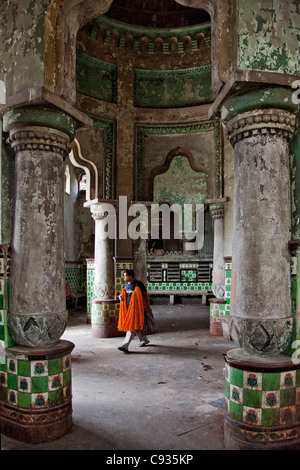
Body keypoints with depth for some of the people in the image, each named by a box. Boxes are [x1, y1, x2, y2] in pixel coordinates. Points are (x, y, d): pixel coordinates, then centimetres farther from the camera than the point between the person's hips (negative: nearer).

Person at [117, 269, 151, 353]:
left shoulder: (138, 284, -10)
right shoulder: (126, 284, 10)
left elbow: (146, 294, -4)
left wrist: (148, 306, -5)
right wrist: (121, 296, 2)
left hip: (136, 308, -8)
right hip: (128, 308, 8)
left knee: (132, 327, -10)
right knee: (136, 327, 15)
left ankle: (125, 346, -14)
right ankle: (144, 340, 34)